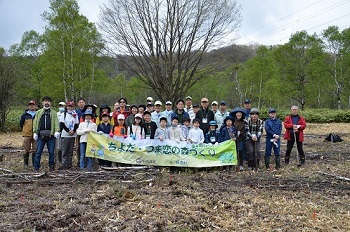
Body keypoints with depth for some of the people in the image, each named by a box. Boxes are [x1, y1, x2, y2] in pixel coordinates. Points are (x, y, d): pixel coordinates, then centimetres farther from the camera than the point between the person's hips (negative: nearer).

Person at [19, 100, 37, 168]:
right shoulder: (25, 114, 5)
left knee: (35, 149, 3)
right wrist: (24, 130, 14)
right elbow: (21, 123, 15)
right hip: (27, 135, 0)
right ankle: (25, 163, 15)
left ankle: (34, 163, 12)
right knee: (27, 150, 4)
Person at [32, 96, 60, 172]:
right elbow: (35, 122, 9)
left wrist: (57, 131, -14)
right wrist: (35, 132, -2)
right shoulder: (38, 112, 14)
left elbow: (56, 122, 1)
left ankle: (51, 167, 14)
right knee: (38, 152, 1)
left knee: (51, 152, 4)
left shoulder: (53, 113, 11)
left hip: (50, 135, 0)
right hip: (41, 135, 1)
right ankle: (36, 167, 6)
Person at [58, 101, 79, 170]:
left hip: (73, 135, 3)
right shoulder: (63, 114, 4)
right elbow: (62, 124, -4)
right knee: (64, 150, -5)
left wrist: (73, 131, -8)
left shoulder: (75, 114, 12)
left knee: (70, 150, 6)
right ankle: (64, 164, -5)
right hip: (65, 135, -3)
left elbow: (76, 124, 8)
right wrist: (68, 131, -13)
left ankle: (69, 164, 11)